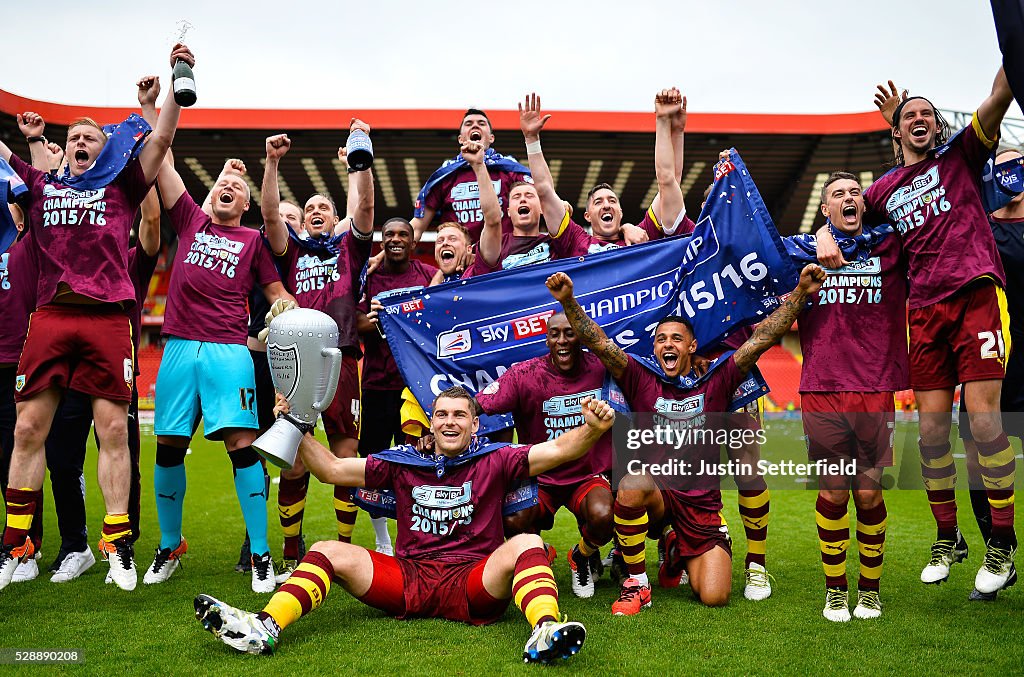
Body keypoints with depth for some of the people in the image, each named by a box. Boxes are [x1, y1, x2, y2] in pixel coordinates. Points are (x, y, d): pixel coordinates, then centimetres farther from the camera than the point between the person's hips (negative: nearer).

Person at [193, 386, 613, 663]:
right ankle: (264, 629, -29)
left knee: (526, 544, -29)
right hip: (408, 579, 3)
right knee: (329, 552, -11)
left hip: (475, 582, -3)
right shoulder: (403, 463, 13)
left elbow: (556, 451, -6)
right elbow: (331, 469, 12)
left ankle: (545, 633, -53)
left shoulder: (494, 461, 6)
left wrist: (592, 429, -25)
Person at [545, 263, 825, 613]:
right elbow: (598, 342, -9)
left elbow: (763, 337, -4)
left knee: (714, 597, -10)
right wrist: (568, 300, -22)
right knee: (632, 484, -38)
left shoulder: (716, 381, 2)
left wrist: (801, 292, -12)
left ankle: (677, 552, 27)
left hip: (702, 503, 1)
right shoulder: (641, 379, 0)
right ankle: (637, 584, -16)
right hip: (654, 495, -1)